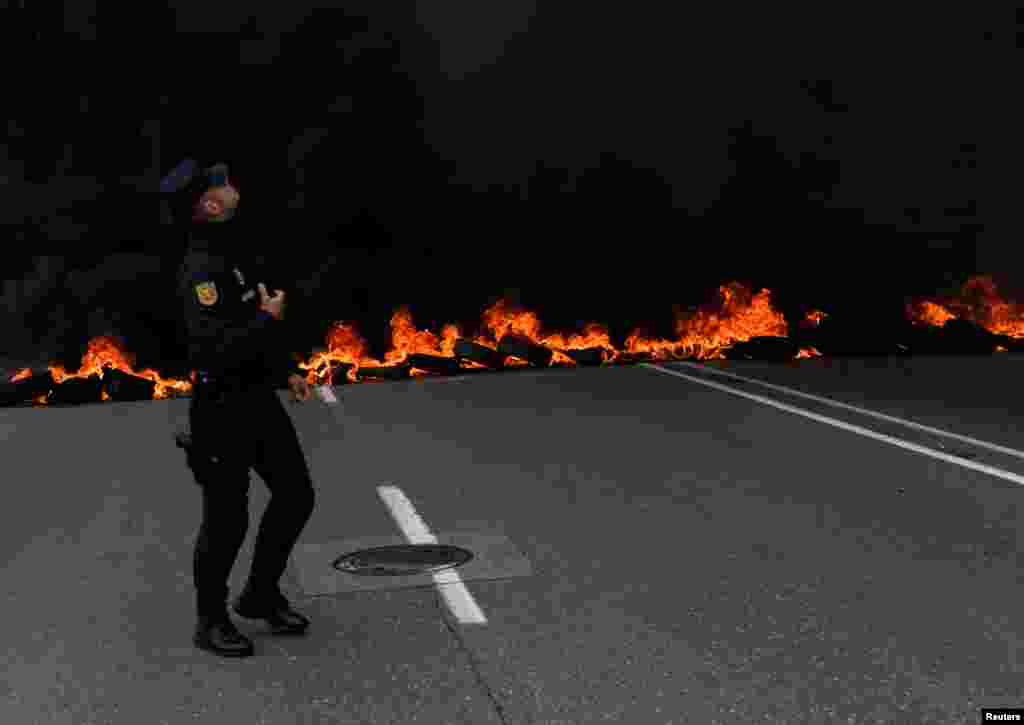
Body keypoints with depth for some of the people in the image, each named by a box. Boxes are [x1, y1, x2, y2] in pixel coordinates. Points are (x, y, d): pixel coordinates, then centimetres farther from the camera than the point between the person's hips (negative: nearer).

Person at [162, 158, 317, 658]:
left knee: (296, 495, 14)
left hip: (258, 399, 9)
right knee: (226, 520, 4)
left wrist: (287, 371, 16)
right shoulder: (200, 272, -22)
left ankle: (261, 595, 31)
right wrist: (270, 318, -20)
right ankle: (210, 621, 24)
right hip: (223, 410, -9)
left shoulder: (228, 252, 9)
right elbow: (217, 350, -32)